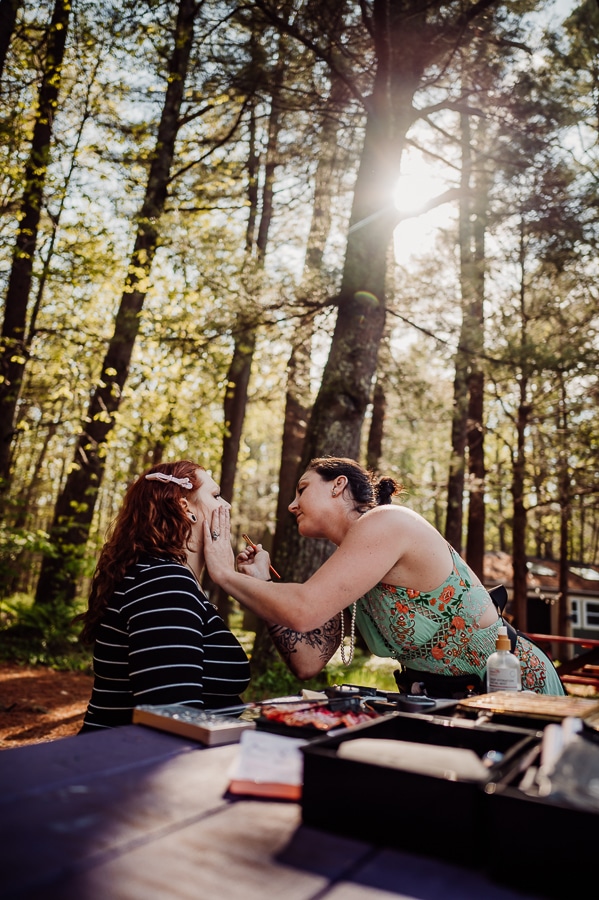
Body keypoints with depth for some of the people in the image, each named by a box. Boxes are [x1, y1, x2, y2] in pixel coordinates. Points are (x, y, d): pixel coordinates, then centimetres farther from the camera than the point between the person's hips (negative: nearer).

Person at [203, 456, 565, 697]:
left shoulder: (386, 521, -20)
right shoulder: (346, 578, 6)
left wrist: (224, 573, -17)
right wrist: (261, 584, -2)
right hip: (447, 700, 7)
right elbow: (308, 663, -1)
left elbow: (302, 612, -30)